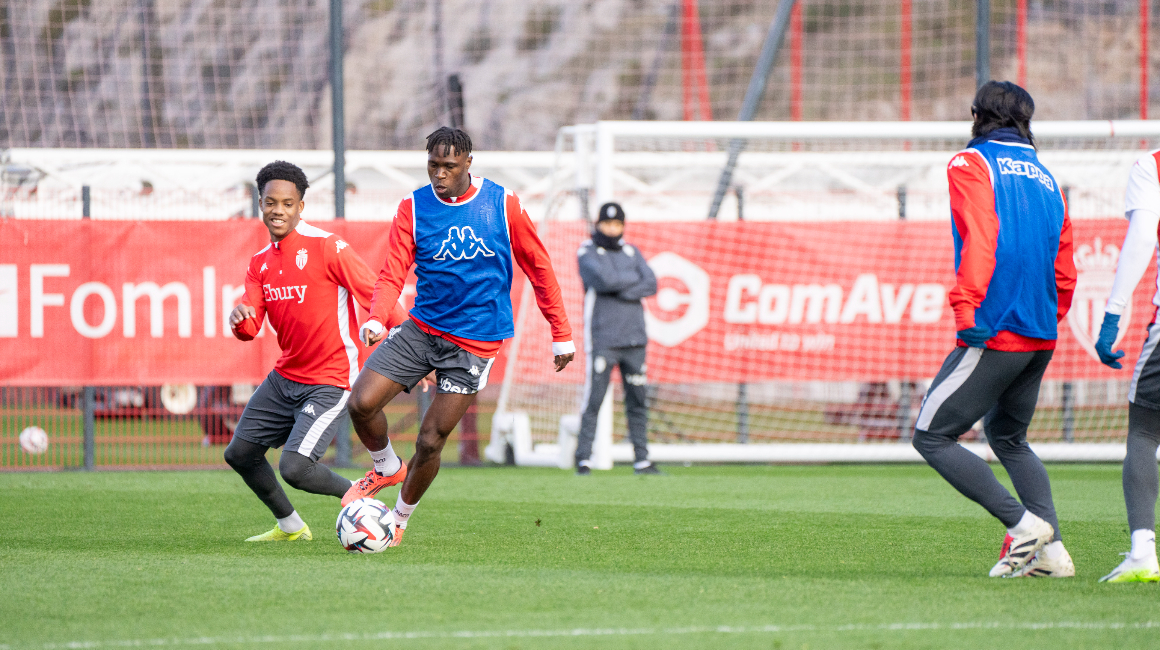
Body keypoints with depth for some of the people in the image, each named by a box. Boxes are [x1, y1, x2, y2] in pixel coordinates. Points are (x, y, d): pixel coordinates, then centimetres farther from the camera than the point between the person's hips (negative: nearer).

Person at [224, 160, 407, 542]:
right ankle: (289, 526, 34)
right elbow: (250, 328, 0)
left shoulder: (327, 247, -14)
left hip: (330, 381, -8)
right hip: (284, 378, 8)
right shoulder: (260, 263, 7)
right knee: (239, 454, 13)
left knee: (294, 469, -20)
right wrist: (239, 320, -25)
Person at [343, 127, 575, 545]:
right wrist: (376, 319, -29)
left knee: (430, 441, -5)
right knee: (361, 402, -13)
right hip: (422, 329, 2)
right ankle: (385, 468, 18)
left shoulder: (503, 204, -5)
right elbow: (393, 272, -9)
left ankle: (400, 520, 19)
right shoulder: (413, 208, -2)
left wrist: (562, 334, 5)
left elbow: (538, 267, 3)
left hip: (474, 343, -2)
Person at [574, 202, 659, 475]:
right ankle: (584, 460, -5)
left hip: (634, 339, 5)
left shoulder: (632, 253, 15)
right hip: (602, 339, -5)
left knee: (638, 402, 5)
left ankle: (641, 460, 8)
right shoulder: (587, 253, 0)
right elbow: (605, 279, -18)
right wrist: (634, 279, -4)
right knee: (594, 401, -9)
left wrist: (620, 291, -11)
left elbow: (650, 286, 1)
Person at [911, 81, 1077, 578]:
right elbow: (1064, 274, 18)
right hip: (1041, 338, 8)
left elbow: (981, 238, -19)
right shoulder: (1045, 178, 18)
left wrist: (966, 310, -25)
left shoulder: (971, 164, -2)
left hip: (994, 333, -8)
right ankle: (1050, 550, 8)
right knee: (1008, 438, 22)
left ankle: (1022, 522, -10)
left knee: (932, 436, -1)